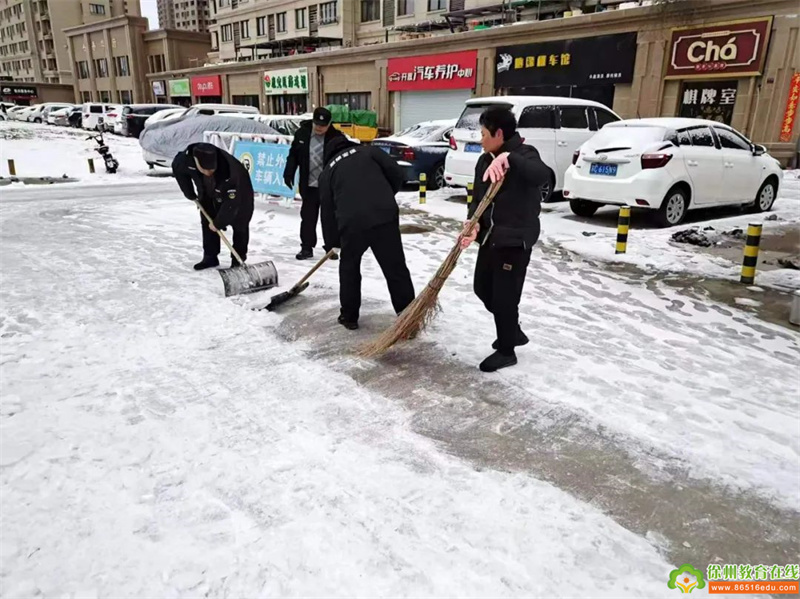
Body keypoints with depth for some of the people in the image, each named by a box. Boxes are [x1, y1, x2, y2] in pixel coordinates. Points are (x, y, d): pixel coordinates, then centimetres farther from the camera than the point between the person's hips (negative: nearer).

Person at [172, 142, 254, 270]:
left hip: (237, 193, -5)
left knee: (239, 225, -3)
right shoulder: (186, 158, -33)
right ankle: (210, 257, 21)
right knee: (207, 223, 9)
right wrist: (189, 193, -4)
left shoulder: (231, 174, -46)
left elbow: (230, 203, -35)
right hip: (209, 194, 5)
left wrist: (218, 223, -27)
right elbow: (177, 168, -7)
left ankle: (238, 260, 8)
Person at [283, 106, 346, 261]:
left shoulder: (337, 138, -12)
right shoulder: (302, 133, 1)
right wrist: (289, 173, 6)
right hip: (309, 185, 3)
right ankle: (306, 248, 15)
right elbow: (293, 154, 12)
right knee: (307, 217, 7)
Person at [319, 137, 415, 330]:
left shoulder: (328, 170, 23)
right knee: (396, 267, 10)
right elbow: (397, 173, 8)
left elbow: (327, 210, 23)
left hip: (352, 223, 0)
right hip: (385, 217, 0)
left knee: (349, 268, 23)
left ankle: (349, 316, 28)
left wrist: (331, 243, 32)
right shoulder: (368, 151, 20)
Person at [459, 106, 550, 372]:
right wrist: (474, 223, -16)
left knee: (505, 297, -2)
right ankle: (513, 332, 39)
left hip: (515, 240, -8)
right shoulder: (485, 161, 8)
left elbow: (543, 175, -36)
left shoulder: (523, 154, -14)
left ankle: (506, 350, 19)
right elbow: (477, 198, 4)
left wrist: (509, 158, -48)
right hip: (489, 237, 9)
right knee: (483, 288, 18)